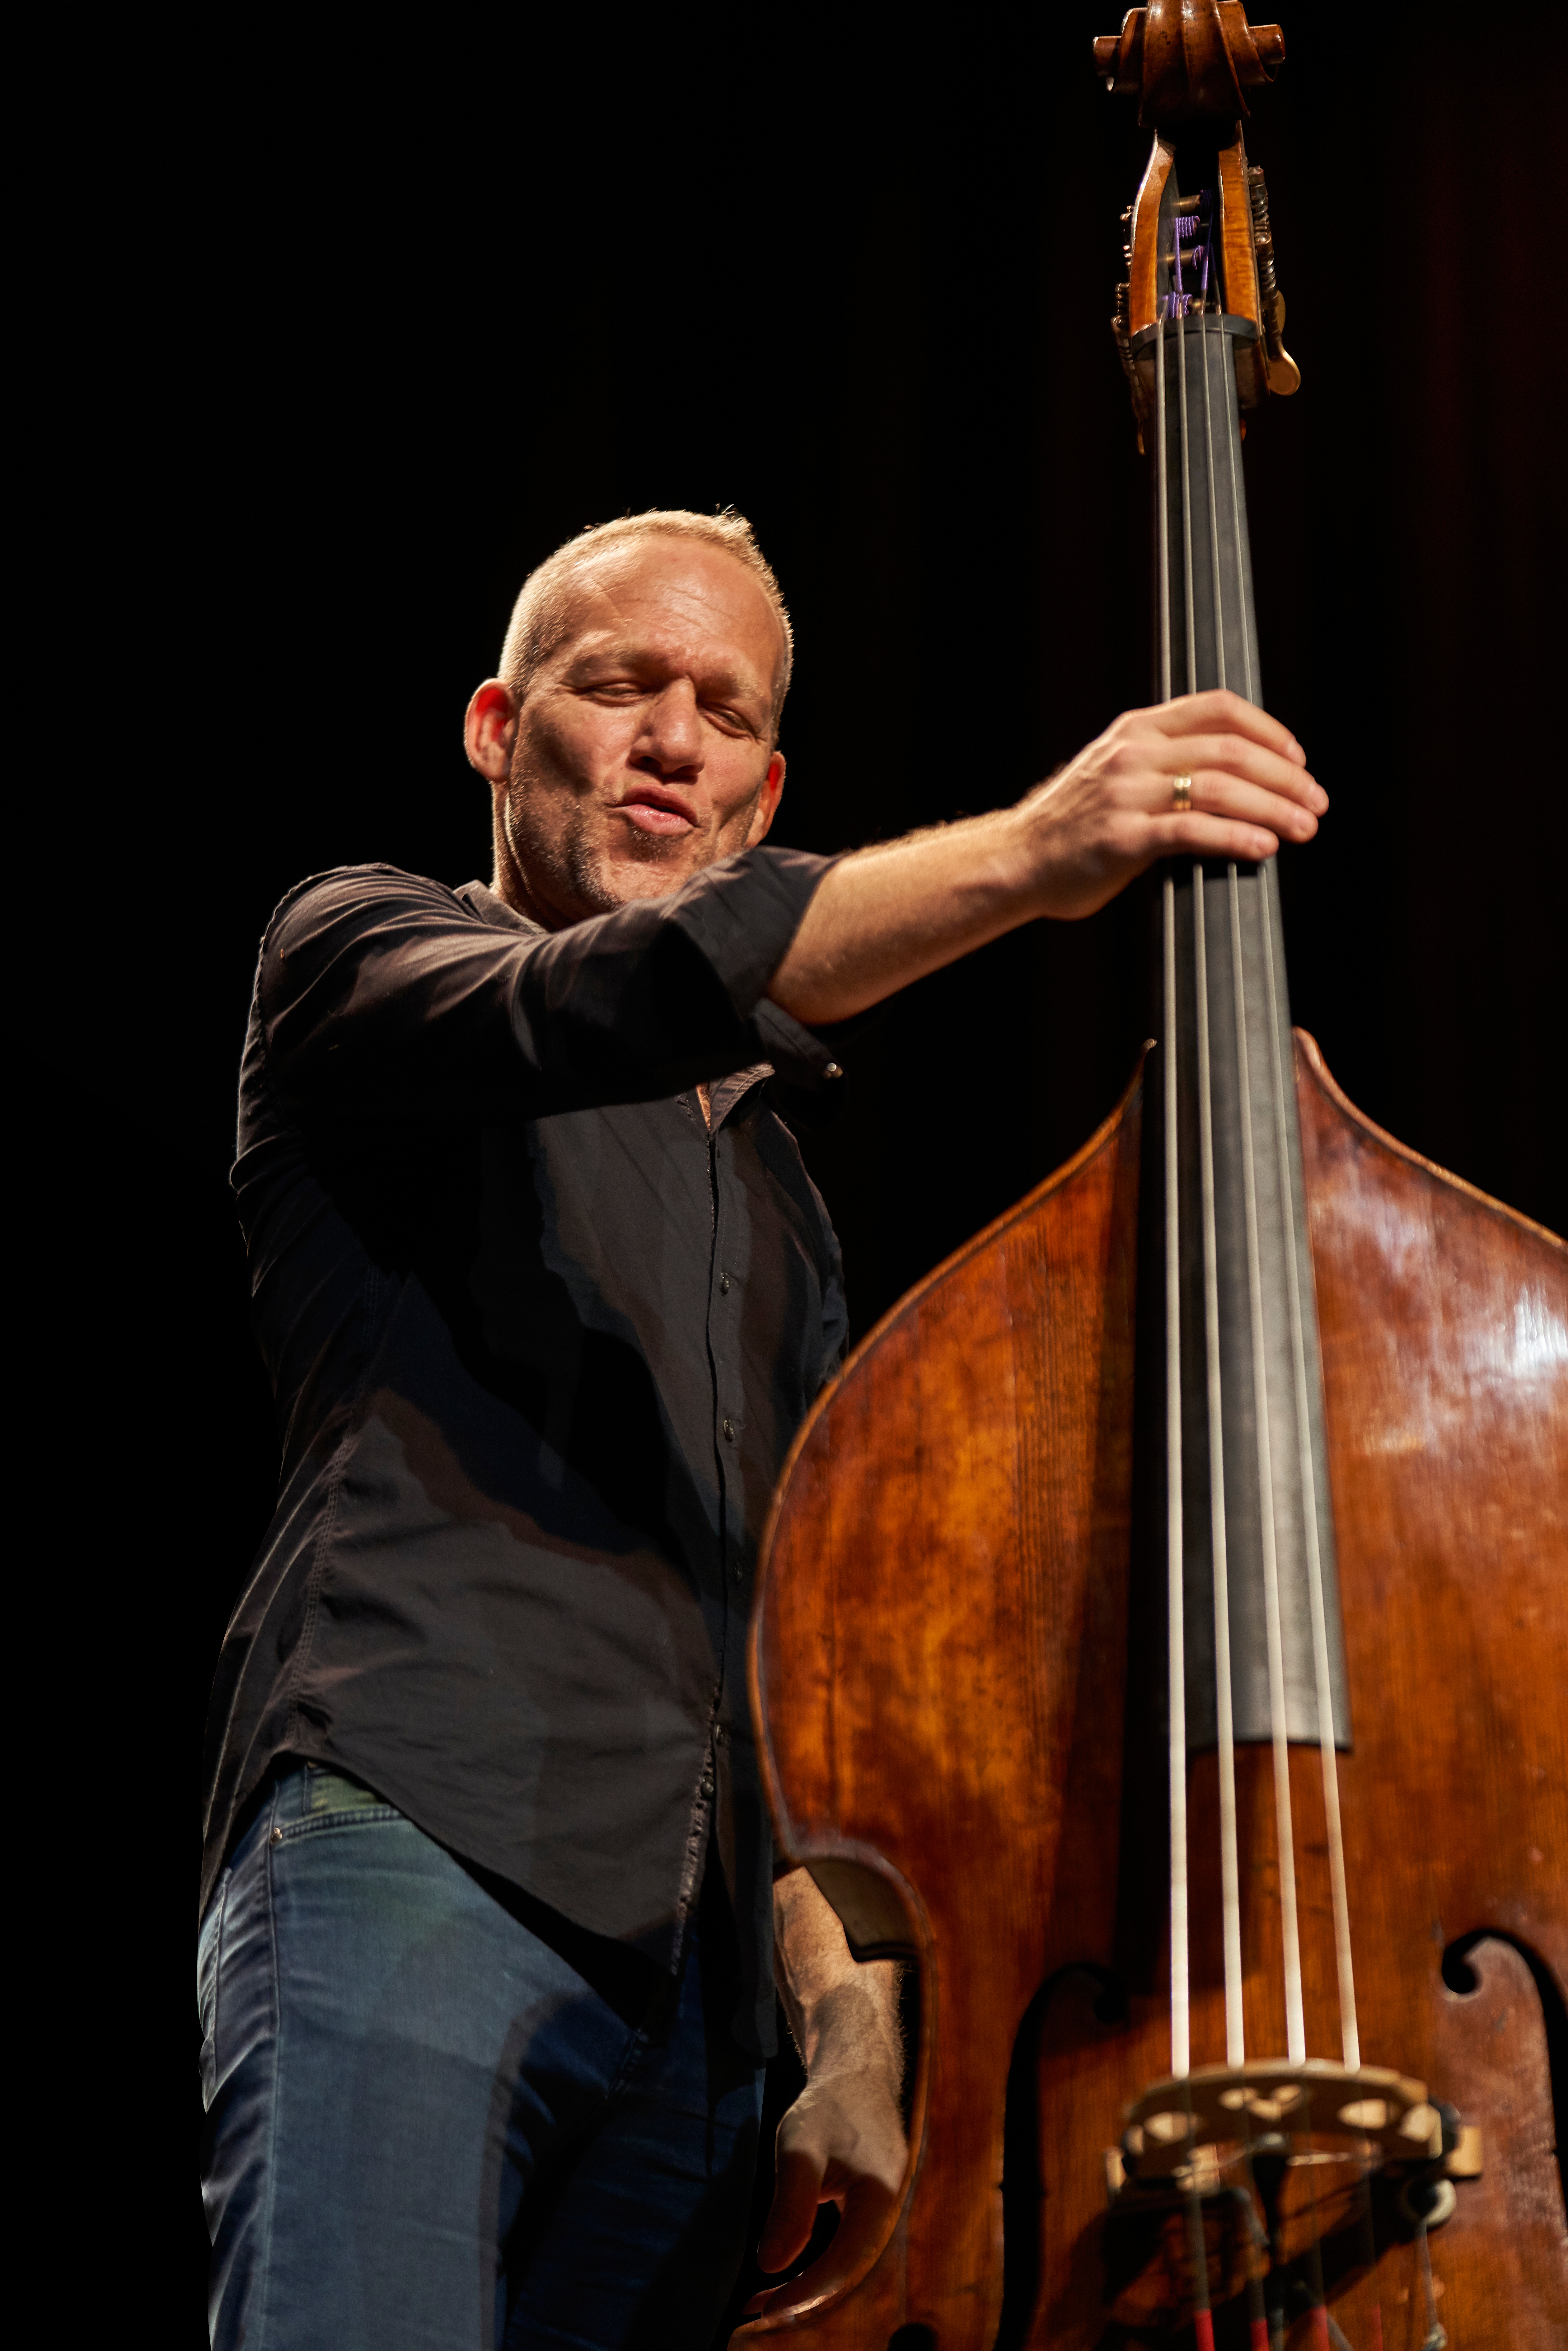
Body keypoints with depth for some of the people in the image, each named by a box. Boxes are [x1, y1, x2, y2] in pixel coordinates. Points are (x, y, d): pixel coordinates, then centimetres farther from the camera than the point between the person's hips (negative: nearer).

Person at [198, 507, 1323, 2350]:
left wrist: (849, 2029, 14)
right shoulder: (359, 955, 11)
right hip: (411, 1834, -6)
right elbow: (617, 1003, -13)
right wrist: (1019, 856, -28)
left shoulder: (774, 1200, 28)